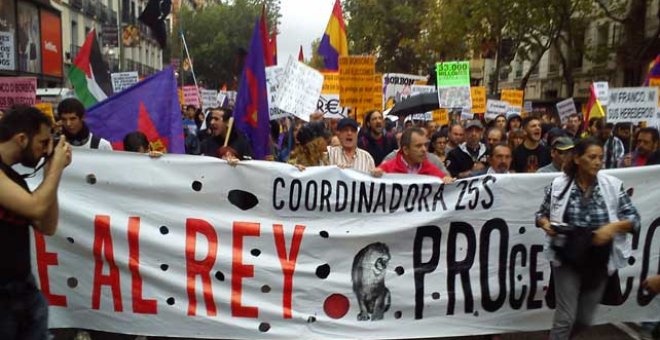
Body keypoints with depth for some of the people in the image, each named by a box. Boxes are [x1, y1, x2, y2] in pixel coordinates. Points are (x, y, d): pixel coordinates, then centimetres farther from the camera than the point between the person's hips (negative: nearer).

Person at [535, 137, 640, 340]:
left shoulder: (613, 185, -5)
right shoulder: (559, 185, -7)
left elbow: (634, 219, -1)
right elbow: (541, 214, 4)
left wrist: (614, 226, -20)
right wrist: (545, 223, -18)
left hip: (599, 262, 2)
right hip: (567, 260, -2)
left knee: (584, 319, 14)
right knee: (566, 317, -4)